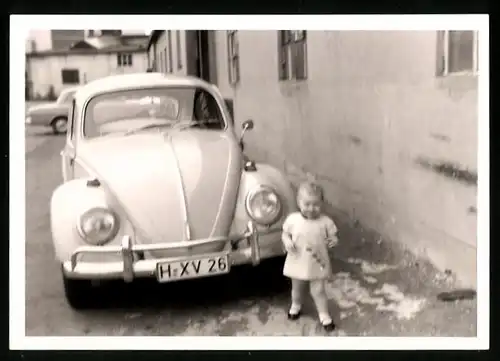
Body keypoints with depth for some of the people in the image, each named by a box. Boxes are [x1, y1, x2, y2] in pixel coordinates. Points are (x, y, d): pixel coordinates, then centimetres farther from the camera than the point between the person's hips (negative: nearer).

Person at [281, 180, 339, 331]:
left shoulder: (325, 222, -16)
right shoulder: (292, 219, -14)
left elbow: (332, 237, -5)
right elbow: (285, 234, 1)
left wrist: (333, 241, -28)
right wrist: (287, 241, -21)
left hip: (317, 264, -2)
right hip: (298, 263, 2)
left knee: (318, 290, 6)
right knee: (297, 288, 23)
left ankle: (324, 315, 26)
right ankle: (295, 306, 51)